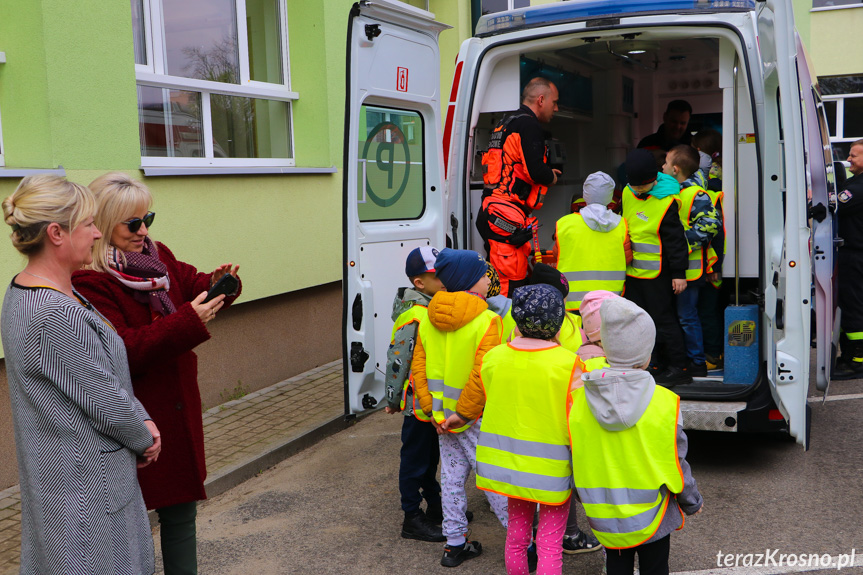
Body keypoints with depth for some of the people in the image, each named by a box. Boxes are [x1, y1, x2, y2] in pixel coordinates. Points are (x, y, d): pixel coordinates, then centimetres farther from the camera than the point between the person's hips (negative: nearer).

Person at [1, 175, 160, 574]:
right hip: (82, 481, -10)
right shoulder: (56, 315, -28)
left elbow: (109, 370, 9)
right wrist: (145, 437, -3)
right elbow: (105, 401, -20)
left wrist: (141, 421, 1)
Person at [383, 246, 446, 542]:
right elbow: (397, 360, -19)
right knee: (415, 458, 3)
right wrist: (392, 400, -11)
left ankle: (435, 506, 37)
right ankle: (412, 519, 15)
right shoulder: (412, 317, -23)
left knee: (432, 454, 22)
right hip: (418, 401, -9)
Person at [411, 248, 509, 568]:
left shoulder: (429, 319, 1)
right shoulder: (487, 320, -18)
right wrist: (463, 413, -17)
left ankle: (454, 544, 26)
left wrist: (431, 408, 1)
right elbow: (482, 374, -25)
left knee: (452, 478, 16)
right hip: (476, 419, -6)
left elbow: (418, 366, 0)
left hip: (443, 417, 6)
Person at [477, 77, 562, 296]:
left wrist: (545, 173, 20)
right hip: (508, 217, -10)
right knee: (511, 284, -10)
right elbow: (536, 172, -19)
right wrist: (551, 177, 3)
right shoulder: (529, 125, -8)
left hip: (492, 211, 10)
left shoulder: (507, 123, 23)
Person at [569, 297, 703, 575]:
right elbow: (677, 463, -8)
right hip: (652, 517, -2)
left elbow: (575, 459, -2)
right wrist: (692, 501, 10)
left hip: (604, 517, 2)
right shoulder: (665, 403, -18)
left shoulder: (578, 400, -13)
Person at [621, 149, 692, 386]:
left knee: (664, 318, -2)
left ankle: (678, 368, 9)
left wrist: (678, 273, -14)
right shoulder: (628, 193, 5)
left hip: (656, 272, -8)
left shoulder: (666, 201, -17)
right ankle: (659, 366, 24)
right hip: (632, 270, 8)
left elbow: (676, 239, -14)